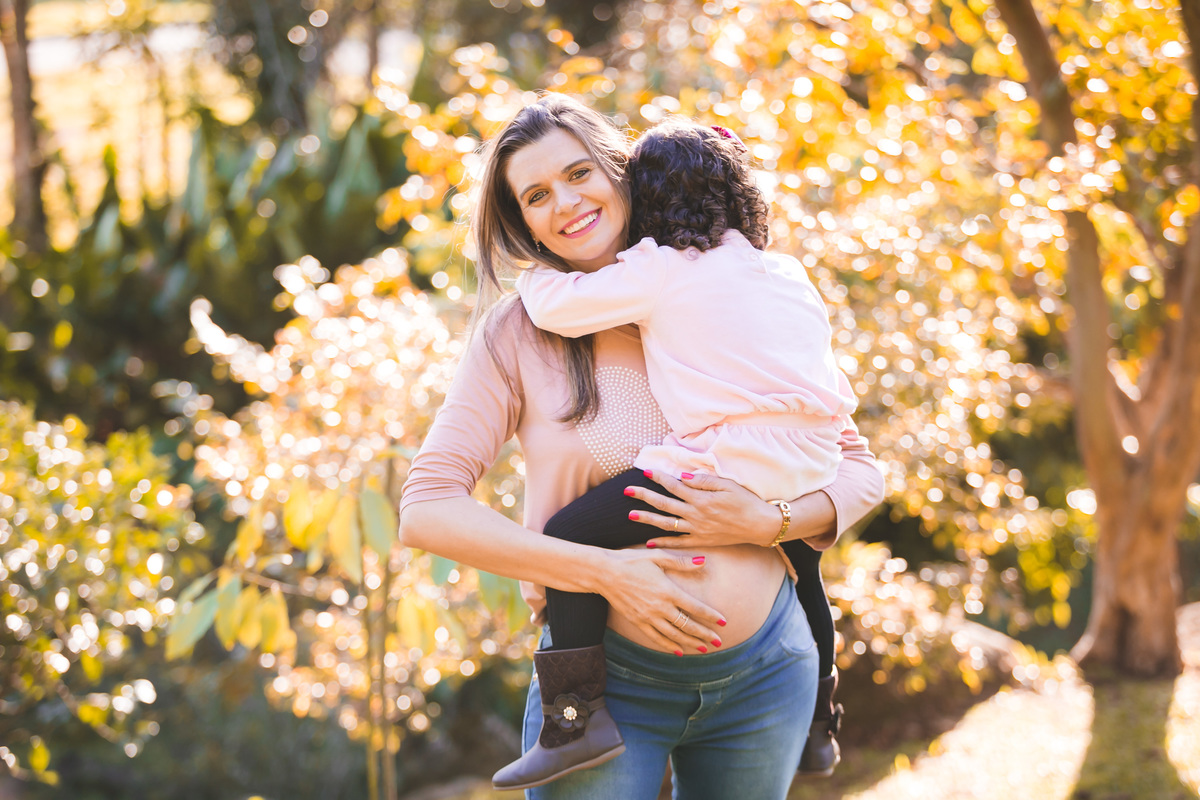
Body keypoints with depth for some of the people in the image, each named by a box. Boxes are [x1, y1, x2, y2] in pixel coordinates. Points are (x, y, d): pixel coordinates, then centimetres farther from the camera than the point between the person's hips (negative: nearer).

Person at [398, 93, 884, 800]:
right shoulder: (519, 332, -2)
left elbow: (861, 471, 6)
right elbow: (428, 510, -9)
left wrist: (764, 523, -15)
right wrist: (608, 572, -16)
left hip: (765, 672, 2)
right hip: (604, 681, -2)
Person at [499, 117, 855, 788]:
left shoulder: (657, 269, -1)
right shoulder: (792, 274, 20)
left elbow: (557, 307, -4)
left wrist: (534, 273, 16)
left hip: (723, 470, -8)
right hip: (810, 475, 8)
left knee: (570, 536, -5)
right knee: (803, 564, 35)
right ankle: (817, 730, 47)